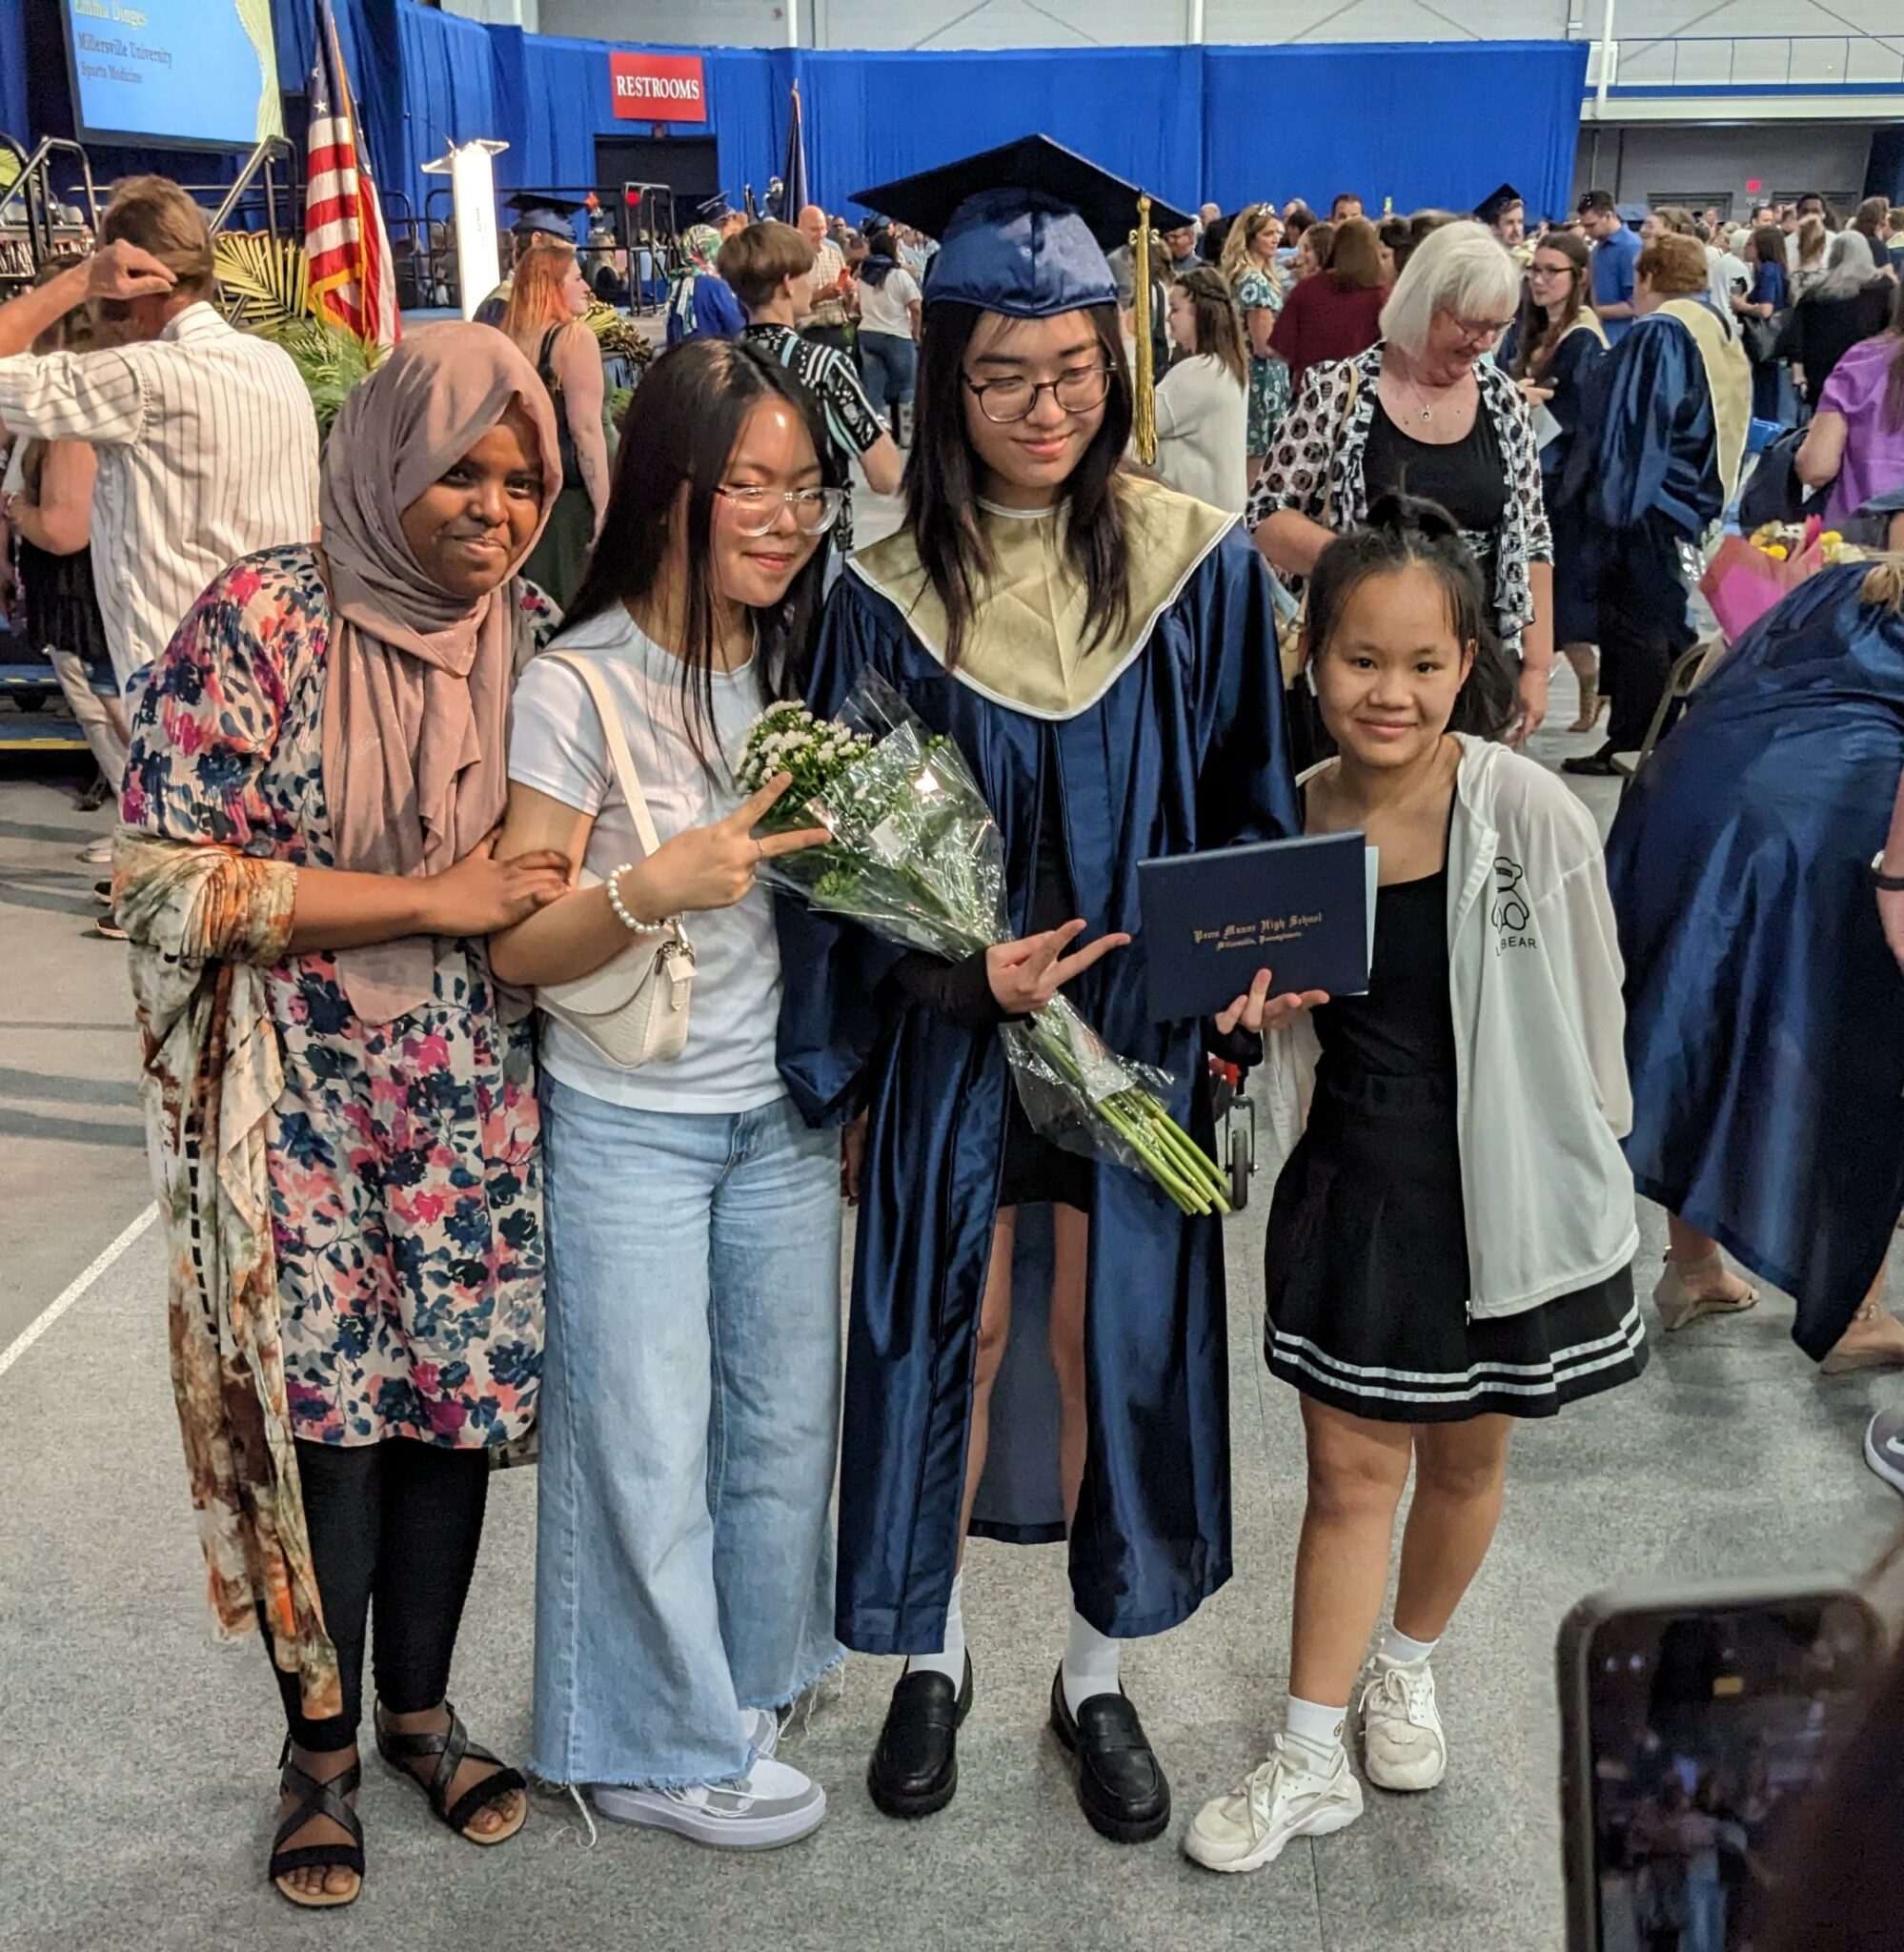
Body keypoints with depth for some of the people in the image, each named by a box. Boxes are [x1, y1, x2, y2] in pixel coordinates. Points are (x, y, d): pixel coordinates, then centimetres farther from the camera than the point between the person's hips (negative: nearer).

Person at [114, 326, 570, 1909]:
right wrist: (436, 902, -19)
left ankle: (420, 1704, 34)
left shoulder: (531, 634, 2)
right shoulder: (260, 621, -13)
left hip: (474, 1098, 4)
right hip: (304, 1104, -4)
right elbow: (170, 876, -17)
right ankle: (322, 1745, 27)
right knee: (324, 1411, 4)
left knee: (456, 1393, 11)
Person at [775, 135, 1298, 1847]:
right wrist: (964, 968, -16)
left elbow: (1253, 804, 2)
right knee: (952, 1333, 10)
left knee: (1109, 1343, 10)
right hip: (954, 1033, 0)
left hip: (1139, 1024, 1)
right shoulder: (893, 595, -6)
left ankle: (1097, 1675, 31)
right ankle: (937, 1655, 33)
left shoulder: (1199, 566, -5)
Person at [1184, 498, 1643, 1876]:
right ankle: (1310, 1763, 22)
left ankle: (1407, 1666, 45)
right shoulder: (1292, 821, -6)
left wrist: (1581, 1183, 0)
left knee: (1467, 1457, 18)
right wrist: (1263, 1007, -14)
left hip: (1501, 1191, -1)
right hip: (1350, 1191, 1)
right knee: (1349, 1468, 8)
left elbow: (1589, 1019, -5)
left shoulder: (1527, 811, -16)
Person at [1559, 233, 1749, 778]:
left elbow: (1634, 422, -21)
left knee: (1633, 622, -3)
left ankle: (1630, 744, 0)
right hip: (1693, 502, 9)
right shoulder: (1718, 335, 13)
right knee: (1664, 621, 17)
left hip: (1643, 504, -9)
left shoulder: (1658, 334, -15)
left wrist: (1611, 500, -21)